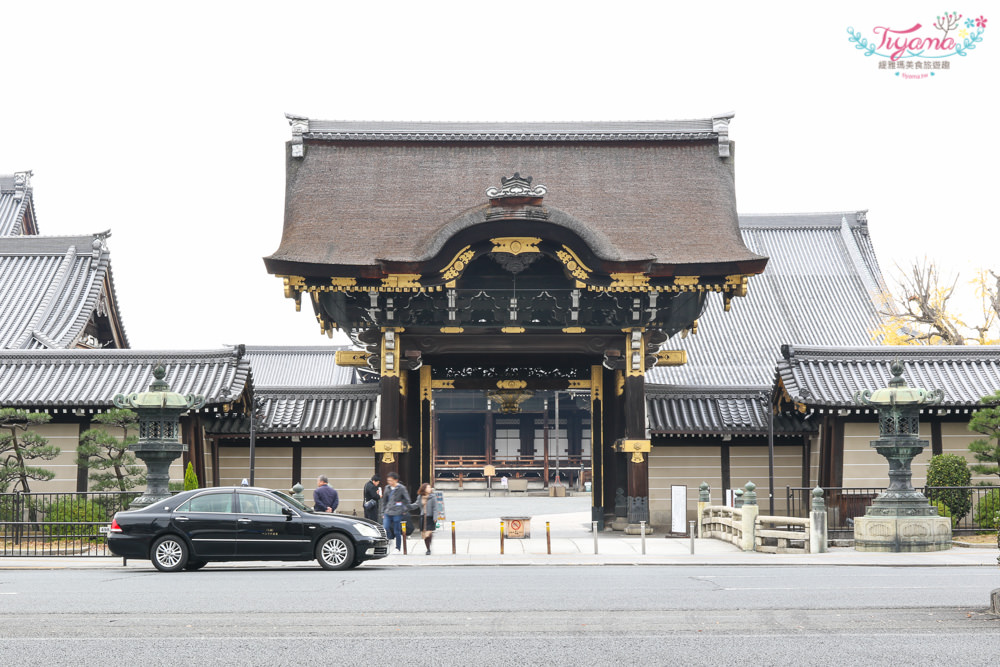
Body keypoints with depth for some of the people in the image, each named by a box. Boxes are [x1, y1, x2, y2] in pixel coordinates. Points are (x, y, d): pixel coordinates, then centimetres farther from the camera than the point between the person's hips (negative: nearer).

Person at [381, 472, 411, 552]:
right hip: (387, 513, 5)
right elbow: (384, 501, 18)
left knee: (397, 532, 1)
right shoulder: (388, 489, 10)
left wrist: (405, 510, -3)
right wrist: (383, 513, 15)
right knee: (385, 528, -9)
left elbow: (407, 500, -2)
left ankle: (397, 548, 12)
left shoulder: (401, 488, -5)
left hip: (397, 513, -5)